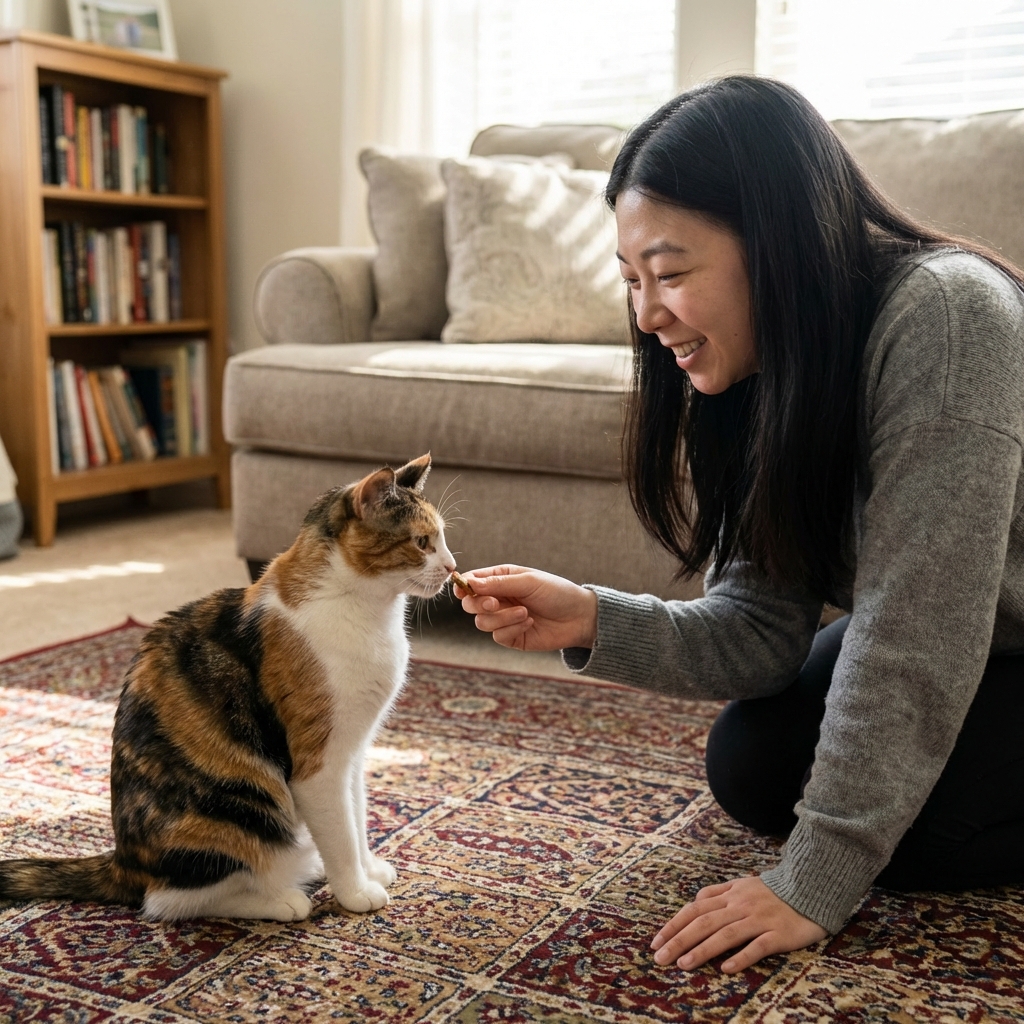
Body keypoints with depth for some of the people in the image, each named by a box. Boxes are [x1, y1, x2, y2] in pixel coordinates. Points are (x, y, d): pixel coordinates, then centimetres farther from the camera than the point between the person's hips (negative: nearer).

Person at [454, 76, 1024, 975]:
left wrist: (815, 884, -30)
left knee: (913, 827, -21)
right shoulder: (761, 377, -11)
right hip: (948, 649, 7)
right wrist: (591, 620, -29)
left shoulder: (943, 319, -35)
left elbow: (912, 638, -34)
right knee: (750, 768, -3)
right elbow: (760, 629, -12)